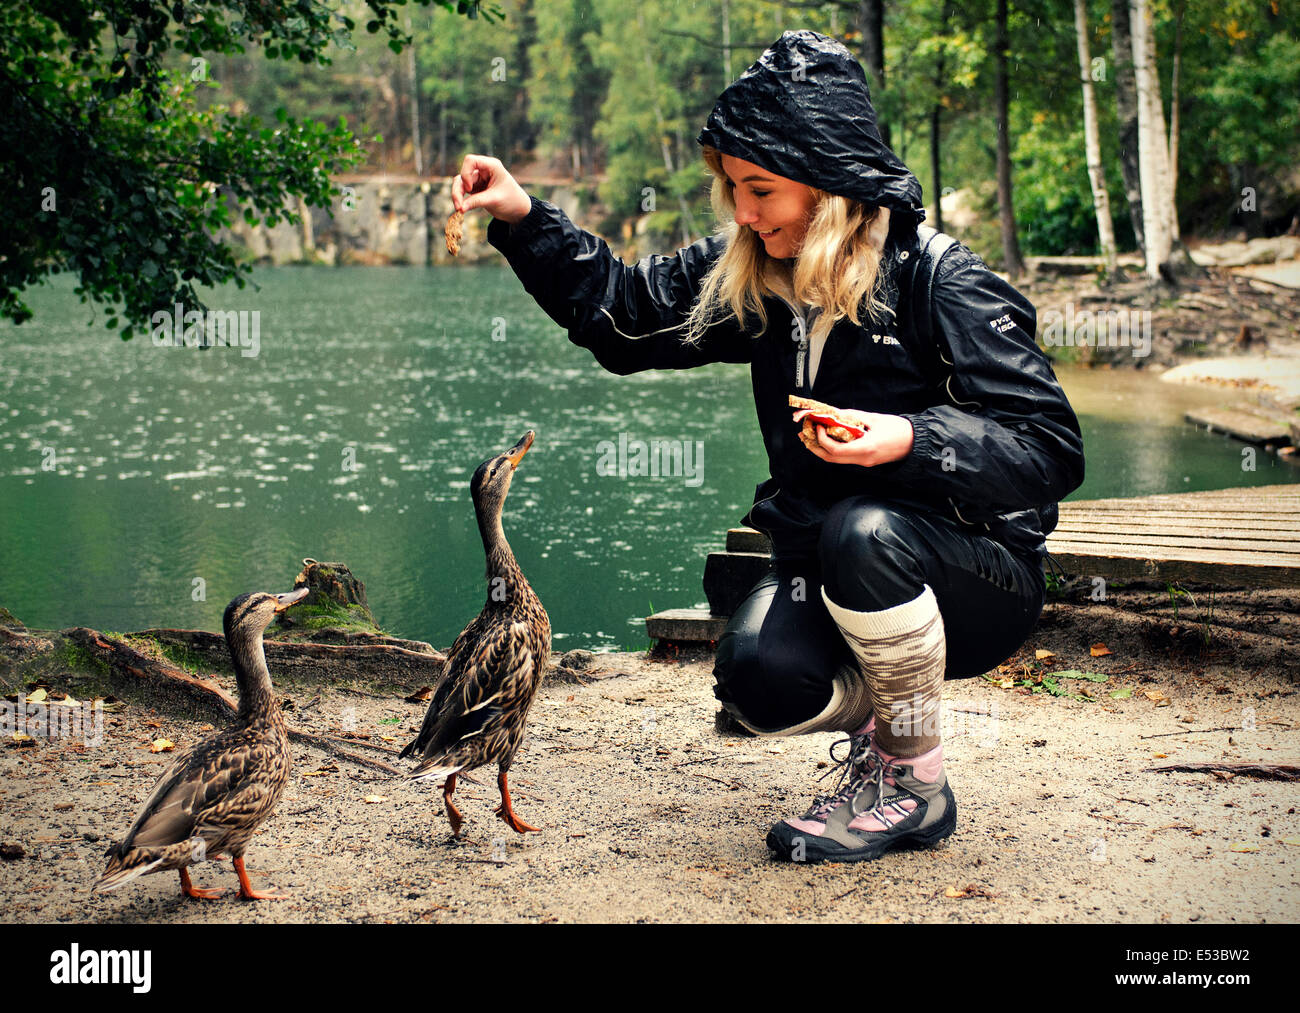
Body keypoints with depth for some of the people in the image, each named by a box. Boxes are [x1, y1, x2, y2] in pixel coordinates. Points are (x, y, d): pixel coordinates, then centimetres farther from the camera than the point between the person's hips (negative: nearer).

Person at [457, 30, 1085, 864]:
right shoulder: (752, 280, 2)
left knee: (863, 532, -37)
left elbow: (1052, 451, -18)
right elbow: (621, 313, 14)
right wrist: (524, 220, 3)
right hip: (824, 574, 4)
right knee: (760, 679, -27)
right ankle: (881, 719, 10)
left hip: (978, 582, -4)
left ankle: (917, 785, -13)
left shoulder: (944, 285, -15)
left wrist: (913, 441, -33)